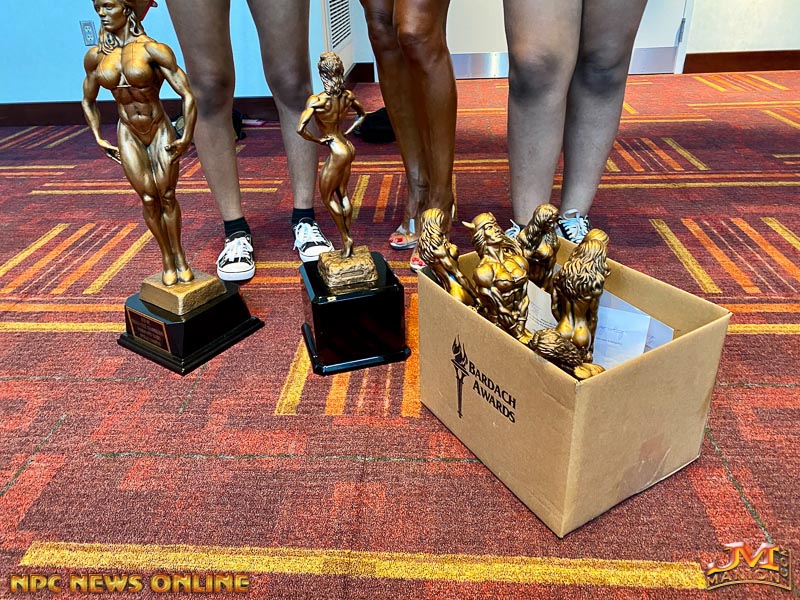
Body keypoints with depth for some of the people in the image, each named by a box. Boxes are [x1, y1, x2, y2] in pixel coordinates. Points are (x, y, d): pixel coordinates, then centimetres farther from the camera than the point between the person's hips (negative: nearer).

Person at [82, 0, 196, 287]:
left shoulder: (153, 49, -15)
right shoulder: (95, 56, 0)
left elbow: (187, 94, -15)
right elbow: (88, 101, 14)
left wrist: (187, 137, -16)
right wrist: (99, 139, 8)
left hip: (160, 131, -3)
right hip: (129, 136, 3)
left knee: (167, 196, 2)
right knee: (148, 199, 2)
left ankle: (179, 257, 17)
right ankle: (167, 259, 15)